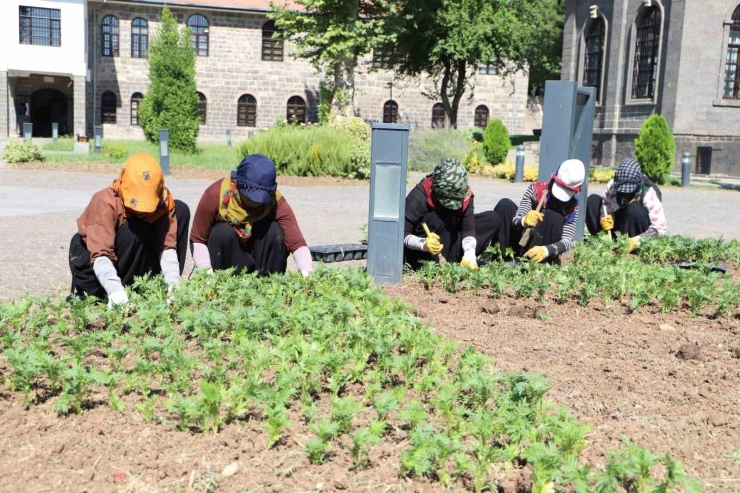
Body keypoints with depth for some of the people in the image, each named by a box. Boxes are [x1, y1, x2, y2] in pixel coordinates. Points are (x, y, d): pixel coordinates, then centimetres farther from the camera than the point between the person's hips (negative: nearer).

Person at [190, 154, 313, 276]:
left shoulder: (276, 202, -23)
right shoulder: (216, 195, -25)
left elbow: (296, 243, -31)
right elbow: (197, 239, -20)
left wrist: (307, 273, -49)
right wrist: (207, 271, -35)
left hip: (256, 254, 1)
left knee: (275, 231, -26)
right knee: (223, 232, -31)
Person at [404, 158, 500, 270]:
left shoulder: (464, 194, -14)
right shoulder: (420, 195, -28)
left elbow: (469, 229, -17)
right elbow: (402, 233, -27)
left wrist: (469, 256, -34)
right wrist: (424, 244, -45)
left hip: (446, 242, 6)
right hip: (418, 250, -6)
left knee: (493, 219, -9)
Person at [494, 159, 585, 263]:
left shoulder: (572, 206, -11)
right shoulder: (536, 189, -11)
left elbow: (567, 241, -22)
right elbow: (515, 221, -17)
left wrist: (545, 250, -44)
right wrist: (524, 221, -44)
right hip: (521, 242, 1)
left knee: (554, 217, -27)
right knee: (505, 204, -18)